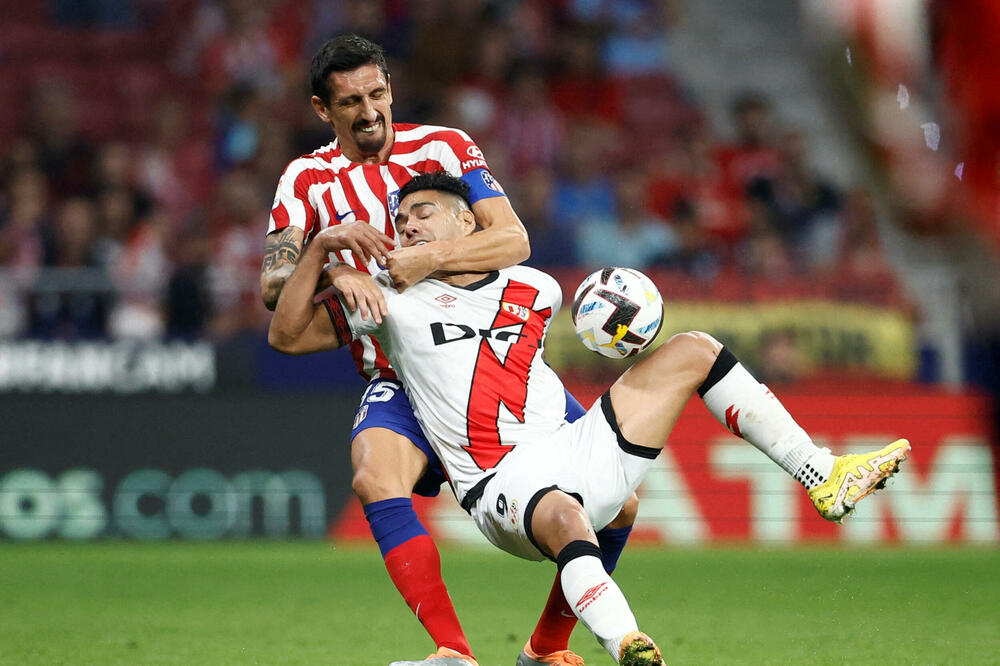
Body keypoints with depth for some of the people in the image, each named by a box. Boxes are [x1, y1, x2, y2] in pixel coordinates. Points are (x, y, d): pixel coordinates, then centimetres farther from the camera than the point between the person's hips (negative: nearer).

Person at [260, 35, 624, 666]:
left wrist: (429, 259, -25)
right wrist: (331, 266, -27)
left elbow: (514, 239, -10)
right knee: (376, 477, -34)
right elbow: (272, 286, -7)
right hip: (401, 380, -1)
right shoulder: (308, 179, 4)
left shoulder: (443, 146, 2)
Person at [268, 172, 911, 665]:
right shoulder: (395, 297, 7)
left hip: (581, 452, 5)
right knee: (562, 515, -43)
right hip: (504, 488, -5)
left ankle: (824, 479, 3)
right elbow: (286, 336, 7)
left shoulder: (537, 290, 16)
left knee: (692, 349, 5)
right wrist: (321, 248, -6)